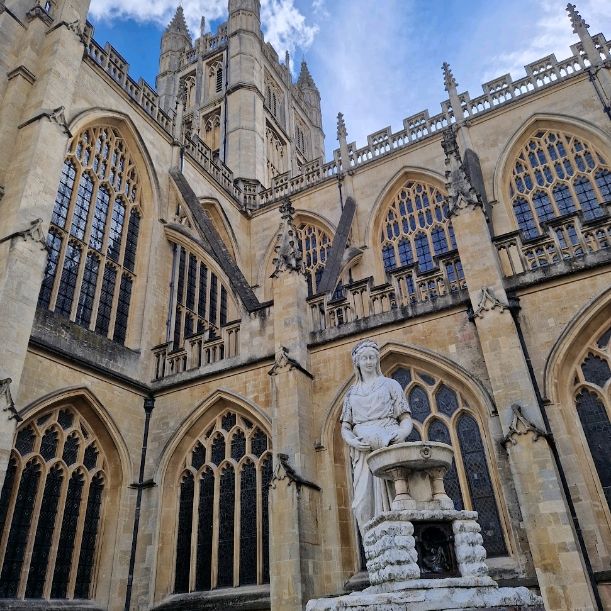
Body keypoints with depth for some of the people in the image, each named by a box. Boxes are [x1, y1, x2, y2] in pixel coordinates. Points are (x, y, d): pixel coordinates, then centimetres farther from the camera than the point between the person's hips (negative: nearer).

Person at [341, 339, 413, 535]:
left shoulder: (390, 384, 14)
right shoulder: (351, 393, 21)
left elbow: (406, 419, 7)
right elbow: (345, 428, 14)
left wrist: (400, 435, -16)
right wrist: (353, 442, -8)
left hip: (389, 446, -2)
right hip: (364, 451, 2)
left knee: (391, 500, -14)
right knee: (364, 503, -11)